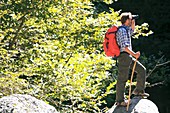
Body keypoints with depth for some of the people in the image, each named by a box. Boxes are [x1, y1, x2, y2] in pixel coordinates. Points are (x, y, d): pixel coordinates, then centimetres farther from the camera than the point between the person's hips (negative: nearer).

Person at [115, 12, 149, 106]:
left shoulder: (125, 29, 14)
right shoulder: (122, 30, -15)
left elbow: (131, 32, 37)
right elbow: (124, 46, -23)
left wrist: (133, 23, 21)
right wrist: (134, 54, -29)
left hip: (128, 57, 10)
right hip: (124, 56, -10)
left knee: (142, 70, 11)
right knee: (122, 78, -6)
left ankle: (139, 90, 18)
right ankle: (119, 100, -1)